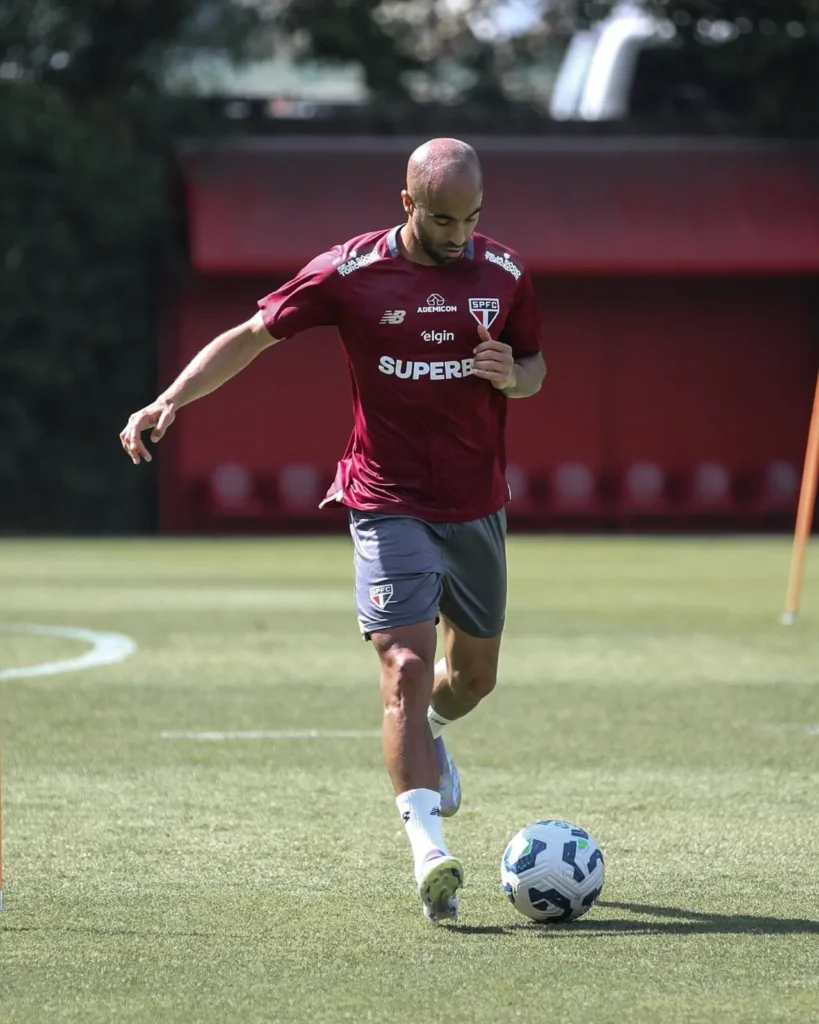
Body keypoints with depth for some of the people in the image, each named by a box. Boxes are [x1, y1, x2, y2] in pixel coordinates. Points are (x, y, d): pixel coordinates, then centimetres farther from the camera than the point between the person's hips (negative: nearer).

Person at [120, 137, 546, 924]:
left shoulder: (503, 274, 1)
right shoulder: (349, 273, -10)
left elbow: (535, 365, 14)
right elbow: (252, 336, -4)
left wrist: (512, 377, -11)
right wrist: (168, 402, -14)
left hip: (478, 506, 4)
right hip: (389, 505, -4)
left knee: (475, 674, 16)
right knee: (406, 667, -19)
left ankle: (425, 736, 53)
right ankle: (428, 850, -27)